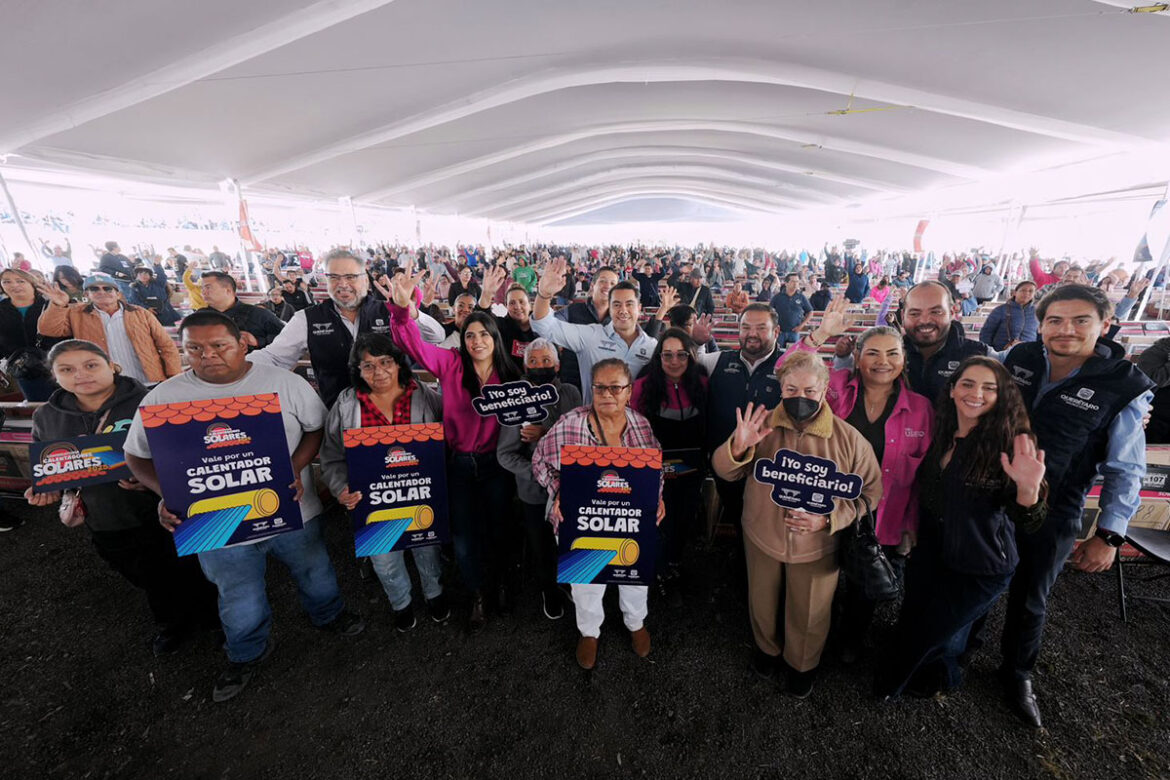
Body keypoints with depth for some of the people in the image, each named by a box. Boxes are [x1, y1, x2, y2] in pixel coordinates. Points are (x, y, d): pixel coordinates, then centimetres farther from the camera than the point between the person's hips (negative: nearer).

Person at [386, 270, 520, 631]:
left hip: (495, 463, 1)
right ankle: (477, 594, 40)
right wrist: (402, 308, -35)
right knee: (464, 534, 14)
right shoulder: (451, 364, -9)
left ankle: (500, 579, 48)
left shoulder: (508, 374, -4)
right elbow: (413, 344, -20)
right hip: (458, 463, 0)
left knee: (499, 526, 18)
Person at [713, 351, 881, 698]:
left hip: (816, 545, 0)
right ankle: (767, 647, 58)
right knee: (761, 604, 24)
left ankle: (803, 665, 55)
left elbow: (870, 492, -8)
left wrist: (828, 519, -24)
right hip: (762, 538, 1)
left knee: (808, 616, 22)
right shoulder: (762, 425, -14)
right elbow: (725, 471, -12)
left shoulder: (849, 438, -15)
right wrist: (738, 448, -36)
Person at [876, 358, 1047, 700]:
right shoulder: (944, 435, -2)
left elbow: (1027, 526, -19)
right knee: (912, 623, 20)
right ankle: (941, 674, 52)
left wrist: (1028, 488, -36)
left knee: (923, 636, 11)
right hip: (931, 555, 5)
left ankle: (890, 684, 40)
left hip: (979, 569, -5)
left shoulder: (1010, 443, -18)